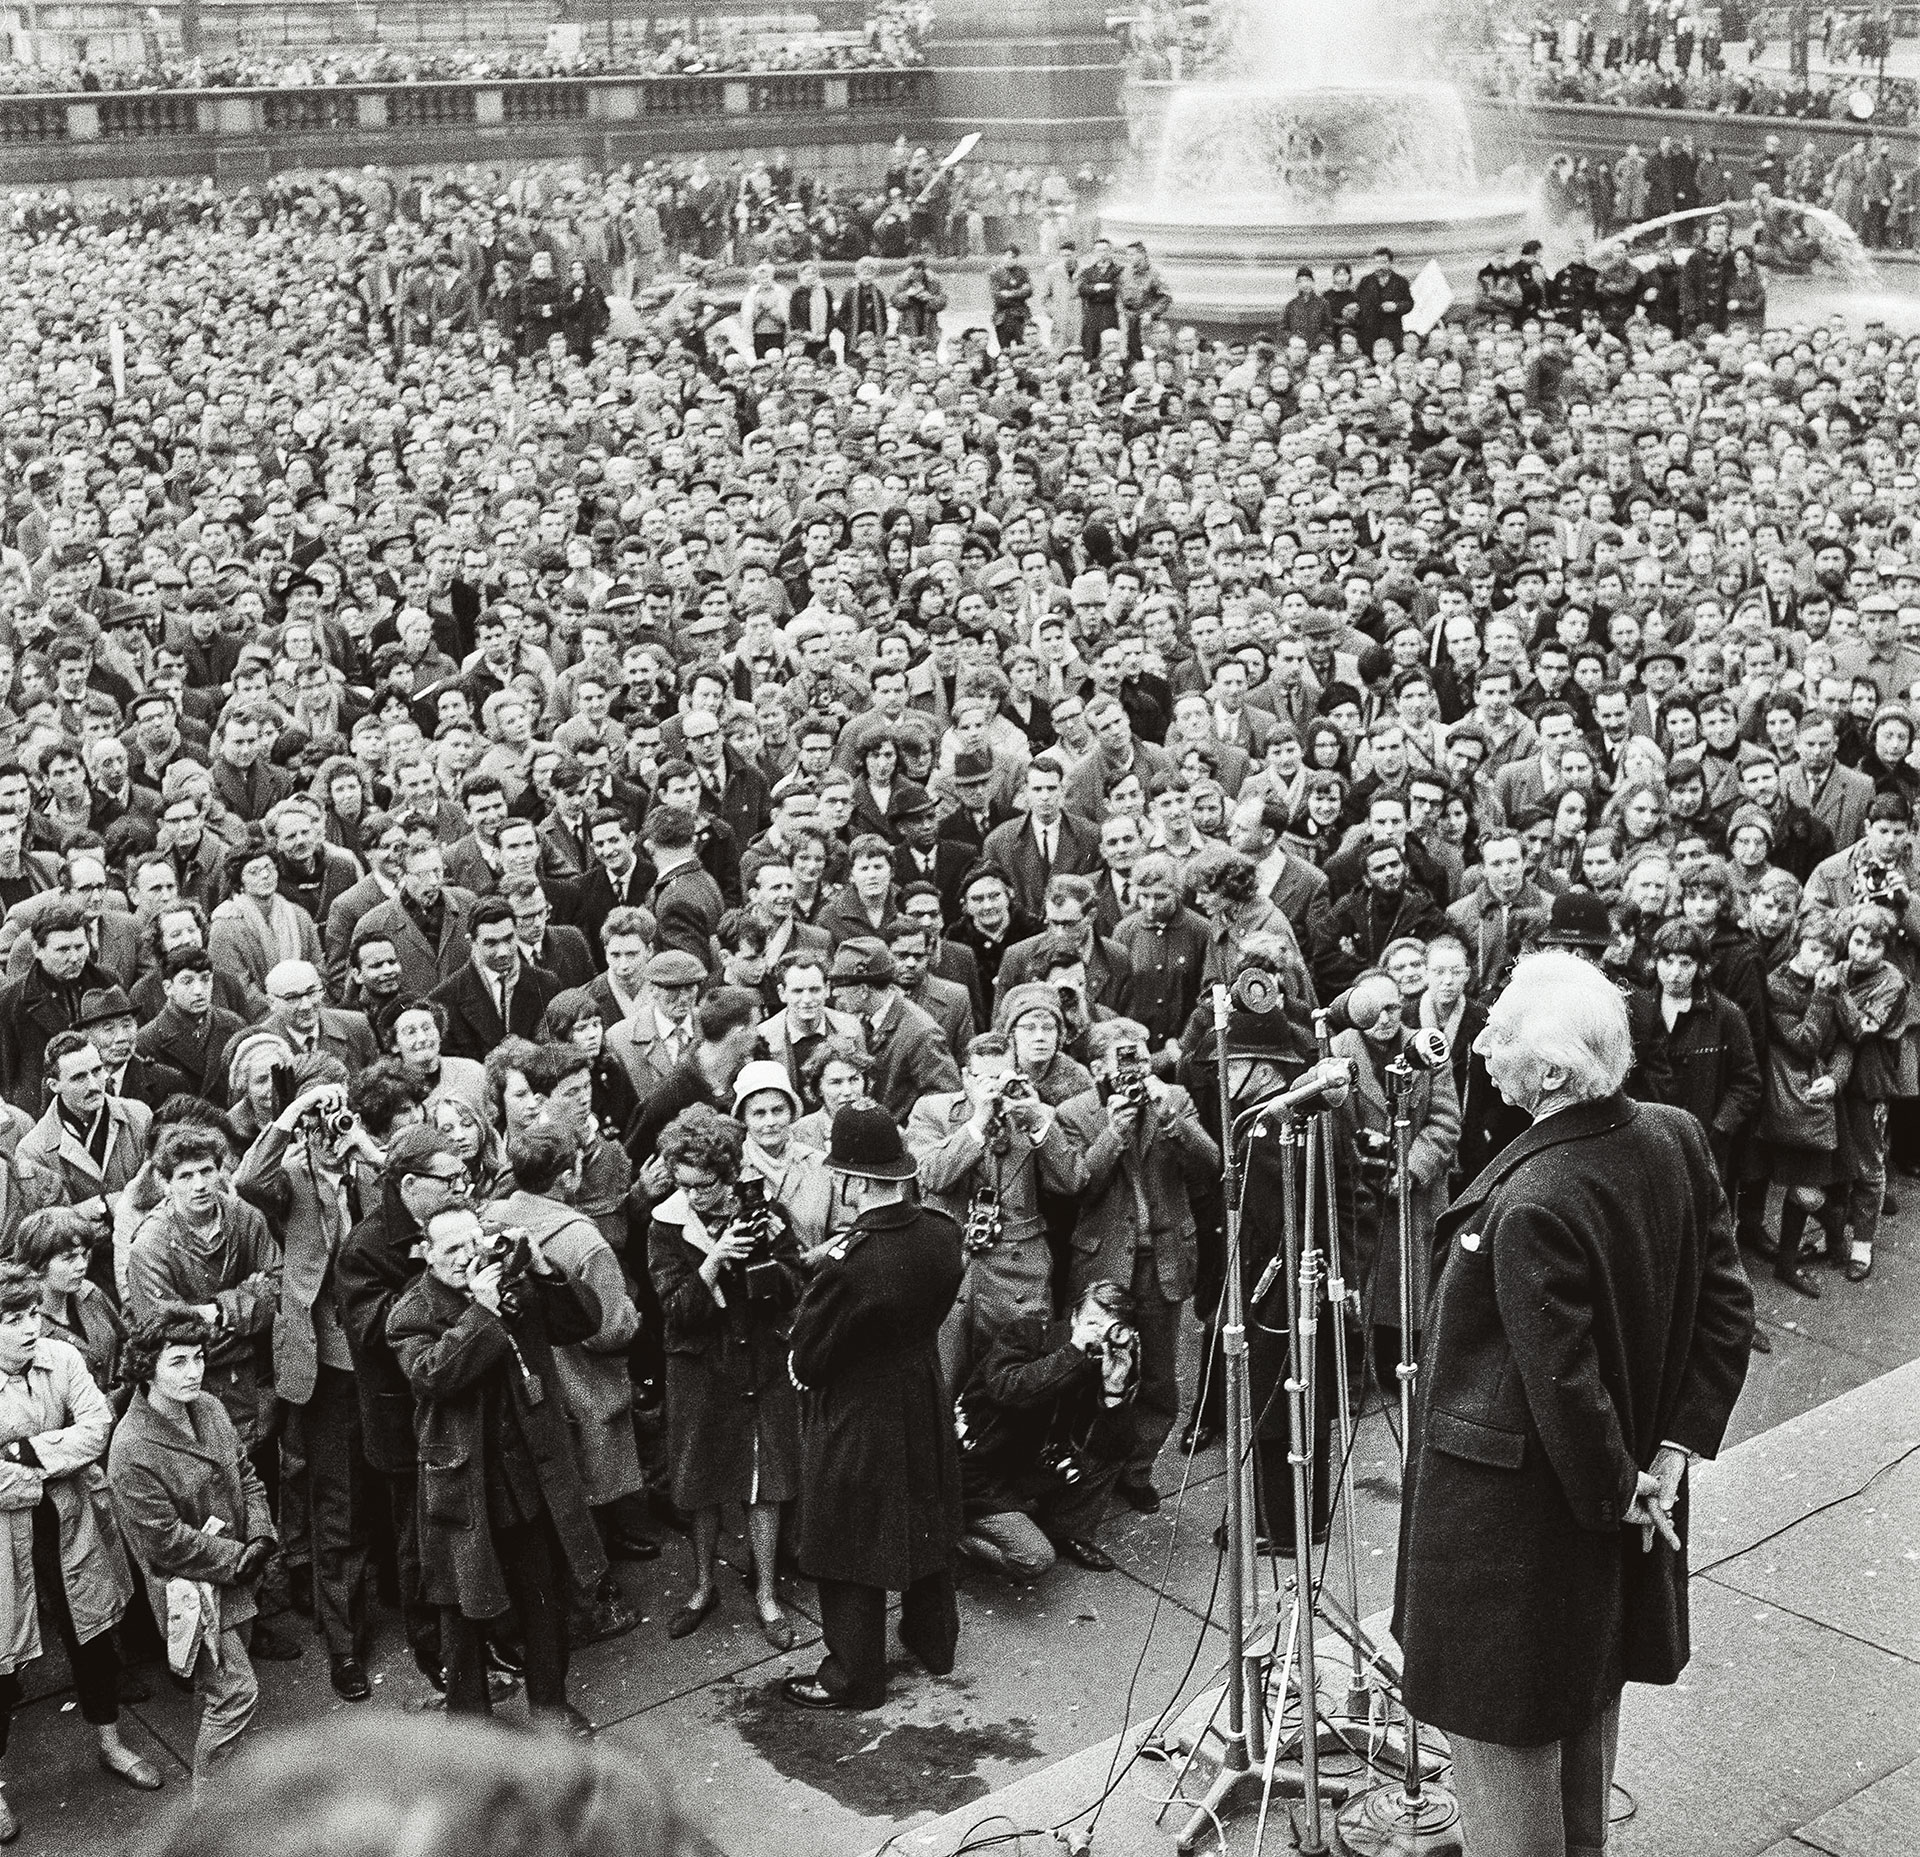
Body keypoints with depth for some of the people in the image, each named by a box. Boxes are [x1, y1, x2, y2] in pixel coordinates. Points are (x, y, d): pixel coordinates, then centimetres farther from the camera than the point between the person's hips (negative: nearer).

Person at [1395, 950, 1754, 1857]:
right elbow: (1727, 1309, -2)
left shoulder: (1530, 1204, -31)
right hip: (1609, 1491, 8)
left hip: (1514, 1504, -8)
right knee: (1588, 1694, 27)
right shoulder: (1676, 1139, -7)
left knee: (1502, 1722, 9)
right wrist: (1673, 1451, -2)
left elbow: (1563, 1383, -26)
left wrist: (1616, 1493, -10)